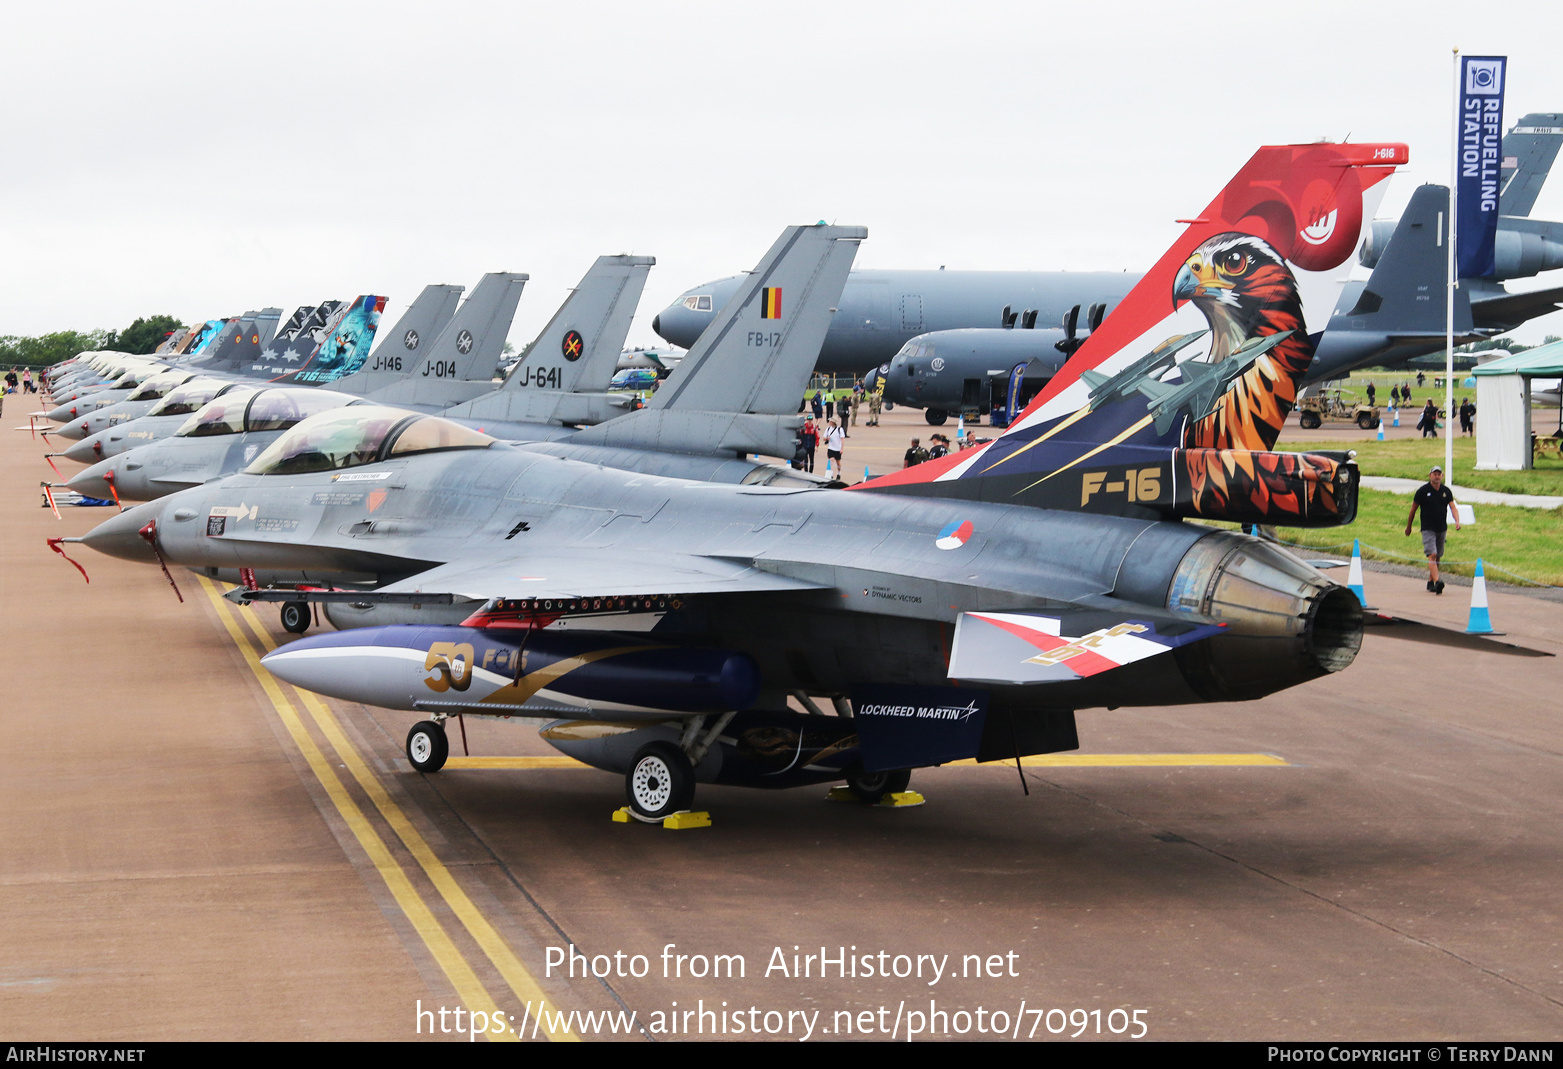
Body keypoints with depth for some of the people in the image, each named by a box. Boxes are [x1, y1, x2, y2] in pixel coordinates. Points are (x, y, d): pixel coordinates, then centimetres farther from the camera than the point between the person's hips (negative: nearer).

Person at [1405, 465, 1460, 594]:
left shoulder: (1446, 491, 6)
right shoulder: (1423, 491, -5)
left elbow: (1453, 507, 1)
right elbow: (1413, 509, 3)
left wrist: (1457, 521, -18)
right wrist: (1408, 527, 8)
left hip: (1442, 529, 5)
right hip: (1428, 529, -5)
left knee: (1438, 557, 12)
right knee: (1432, 555, -18)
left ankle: (1430, 582, 27)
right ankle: (1437, 582, -31)